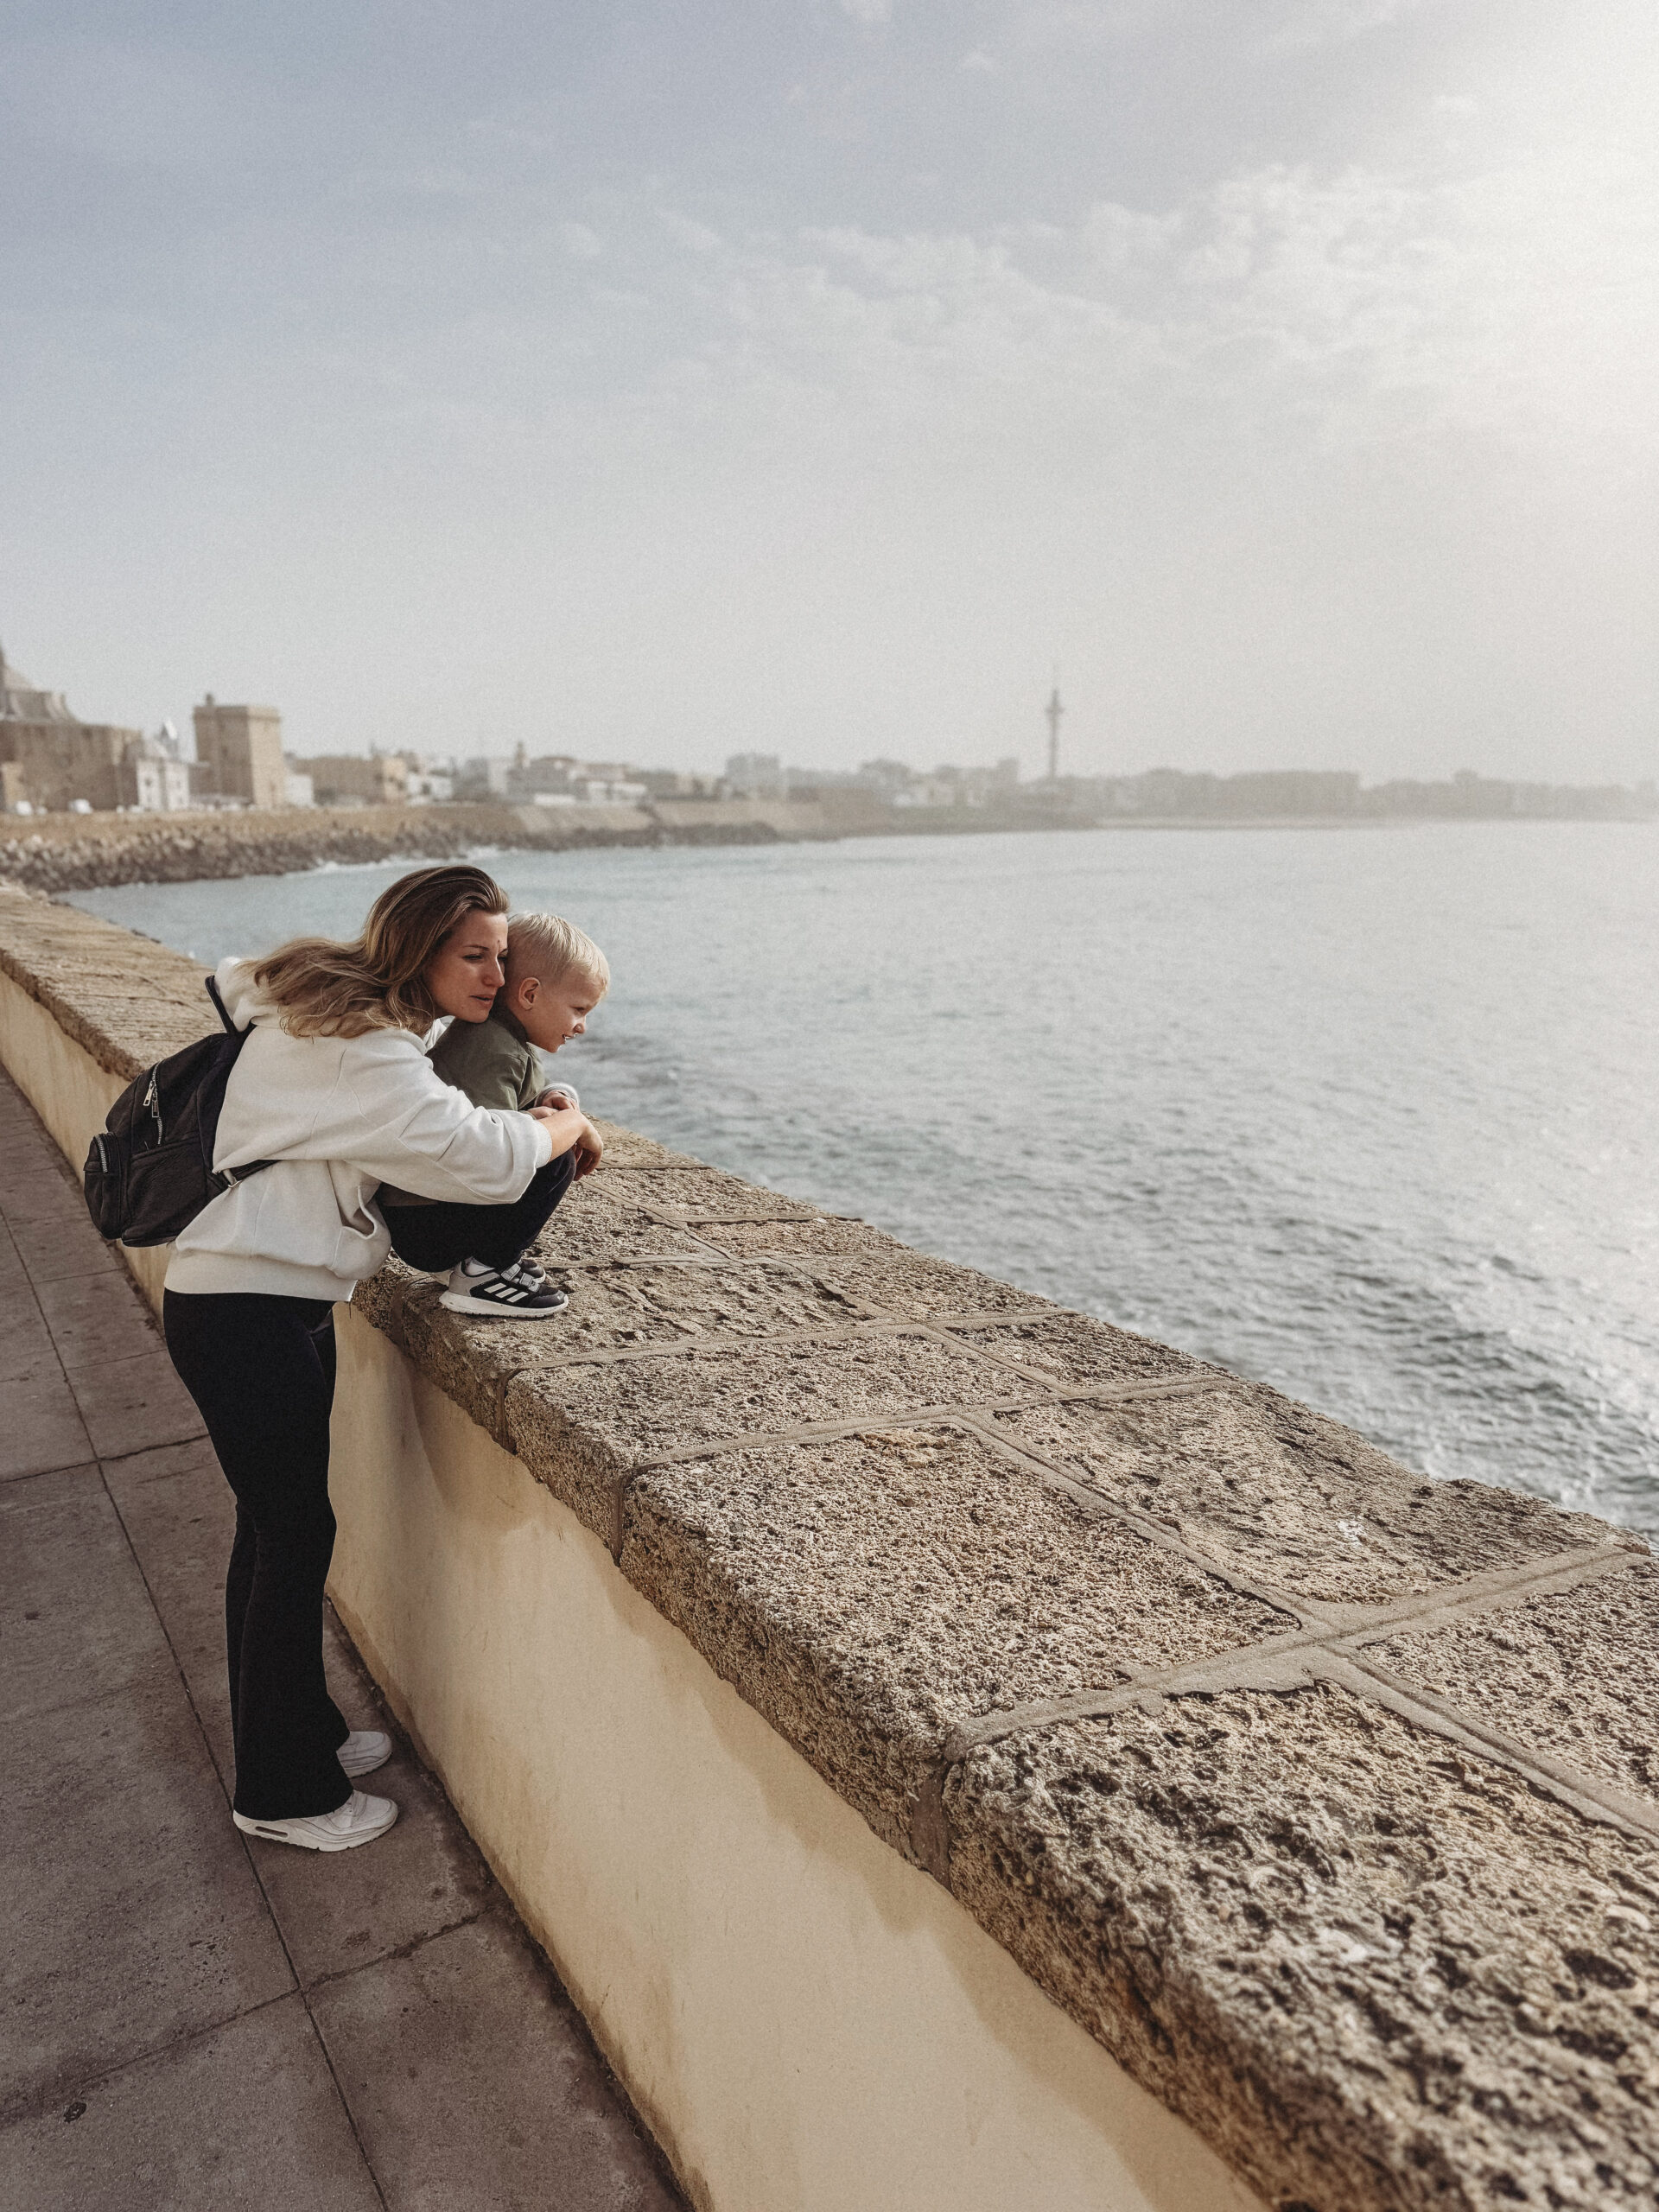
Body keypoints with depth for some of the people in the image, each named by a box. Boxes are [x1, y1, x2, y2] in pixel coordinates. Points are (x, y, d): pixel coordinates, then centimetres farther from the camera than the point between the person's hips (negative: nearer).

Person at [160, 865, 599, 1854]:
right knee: (295, 1533, 2)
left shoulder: (342, 1012, 8)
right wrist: (568, 1125, -8)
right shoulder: (361, 1050, -23)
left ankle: (298, 1732, 36)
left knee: (276, 1526, 19)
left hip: (274, 1301, 10)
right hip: (245, 1314, -10)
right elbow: (482, 1156, -31)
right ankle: (285, 1793, 20)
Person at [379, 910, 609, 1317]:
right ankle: (481, 1275, -11)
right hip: (423, 1227, -11)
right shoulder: (496, 1051, -22)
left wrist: (547, 1104, -5)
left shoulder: (495, 1033, 12)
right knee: (556, 1160, -23)